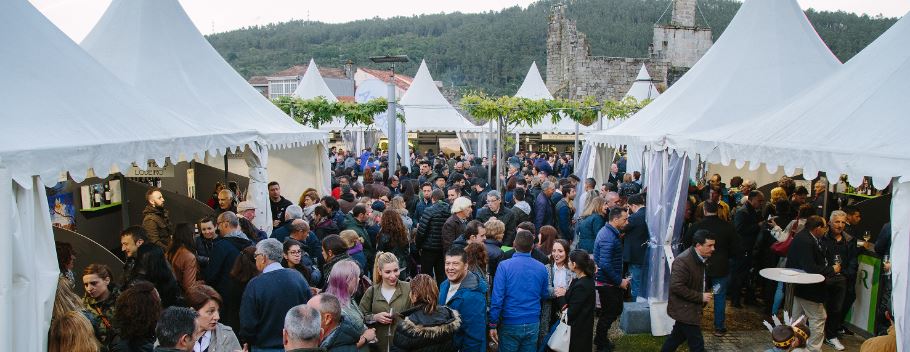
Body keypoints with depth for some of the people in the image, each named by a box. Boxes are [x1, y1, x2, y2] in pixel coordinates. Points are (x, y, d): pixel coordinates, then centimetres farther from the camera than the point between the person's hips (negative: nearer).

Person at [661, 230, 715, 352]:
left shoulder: (700, 259, 6)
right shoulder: (683, 261, -25)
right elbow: (676, 287, -29)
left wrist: (704, 295, 8)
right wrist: (700, 297, -23)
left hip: (690, 308, 10)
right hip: (684, 309, -10)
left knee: (677, 336, 22)